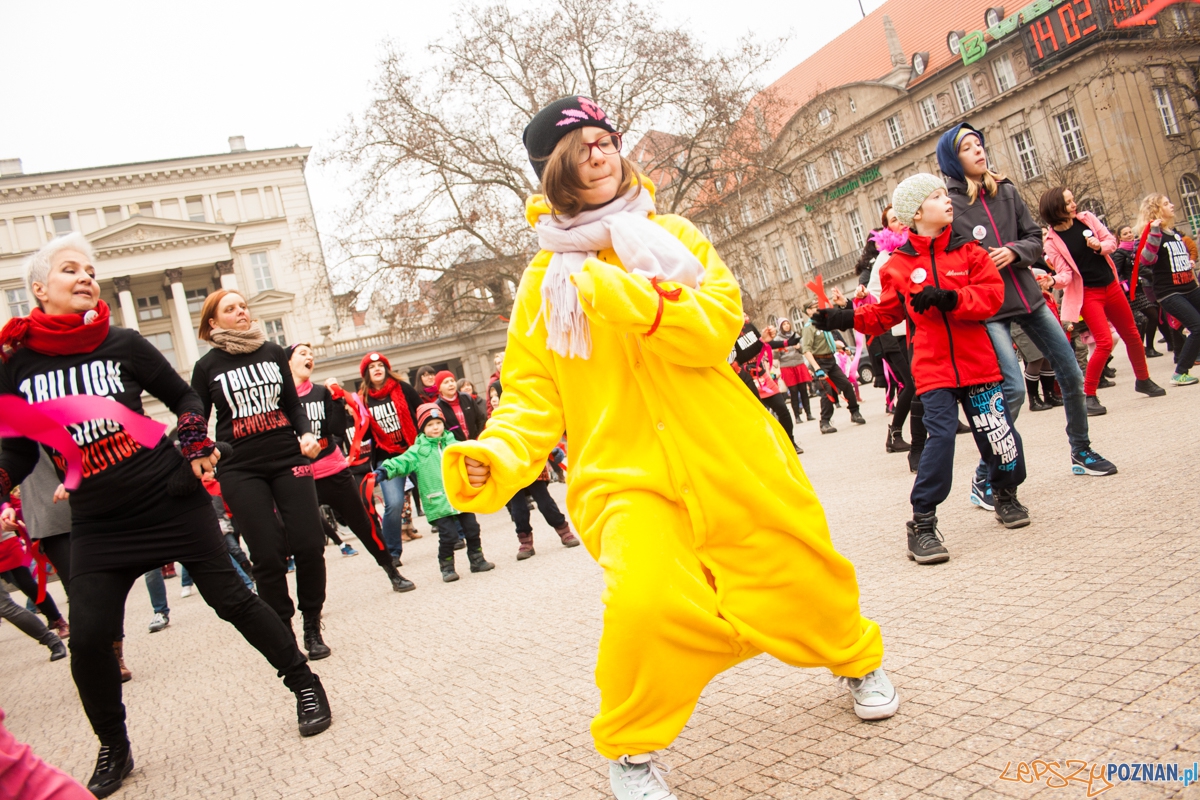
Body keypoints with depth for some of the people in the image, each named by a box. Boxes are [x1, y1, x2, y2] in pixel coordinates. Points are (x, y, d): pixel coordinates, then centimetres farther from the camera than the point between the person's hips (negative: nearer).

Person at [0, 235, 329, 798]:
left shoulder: (122, 344, -3)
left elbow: (184, 397, 9)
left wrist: (197, 443, -7)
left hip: (171, 497, -2)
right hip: (98, 523, 2)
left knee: (230, 597, 1)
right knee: (88, 637, -2)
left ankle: (305, 684, 19)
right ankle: (113, 750, 22)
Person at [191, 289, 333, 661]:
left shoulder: (273, 352, 10)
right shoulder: (207, 366, 3)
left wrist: (306, 434, 0)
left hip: (288, 460, 2)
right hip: (240, 471, -2)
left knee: (309, 544, -5)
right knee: (268, 554, -6)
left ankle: (312, 627, 12)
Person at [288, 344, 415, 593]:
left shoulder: (322, 392, 7)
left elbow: (338, 430, -1)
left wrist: (336, 399, -9)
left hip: (334, 472, 2)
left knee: (363, 524, 7)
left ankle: (394, 574, 20)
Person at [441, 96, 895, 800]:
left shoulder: (673, 235, 10)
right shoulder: (545, 280, 7)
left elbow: (722, 319, -6)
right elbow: (533, 391, 2)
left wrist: (639, 302, -23)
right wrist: (497, 457, -18)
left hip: (731, 458, 2)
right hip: (626, 470, -2)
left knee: (801, 575, 10)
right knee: (647, 599, -27)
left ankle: (857, 657, 47)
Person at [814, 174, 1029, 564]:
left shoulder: (968, 252, 7)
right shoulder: (897, 266, 4)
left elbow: (992, 295, -5)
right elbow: (884, 315, 10)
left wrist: (948, 299, -20)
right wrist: (847, 318, -5)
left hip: (977, 362, 2)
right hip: (933, 369, -2)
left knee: (998, 433, 5)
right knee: (941, 436, -15)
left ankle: (1006, 495, 35)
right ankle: (922, 523, -5)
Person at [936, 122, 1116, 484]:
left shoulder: (1006, 190, 7)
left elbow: (1035, 238, 7)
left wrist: (1014, 251, -12)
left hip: (1027, 295, 6)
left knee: (1072, 375, 11)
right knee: (1013, 390, -17)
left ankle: (1081, 453, 34)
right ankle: (983, 479, -2)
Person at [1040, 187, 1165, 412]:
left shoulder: (1086, 218, -1)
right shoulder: (1052, 240, -14)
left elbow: (1111, 240, 4)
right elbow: (1065, 274, -17)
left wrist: (1100, 247, -18)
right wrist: (1054, 280, -40)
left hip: (1111, 286, 6)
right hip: (1087, 293, -6)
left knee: (1132, 335, 16)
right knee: (1105, 342, -17)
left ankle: (1143, 380, 38)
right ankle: (1089, 396, -5)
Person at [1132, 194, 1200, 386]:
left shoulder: (1175, 232, 14)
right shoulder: (1153, 235, -10)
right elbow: (1146, 260, -29)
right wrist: (1154, 233, -36)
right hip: (1169, 293, -8)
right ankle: (1180, 374, -8)